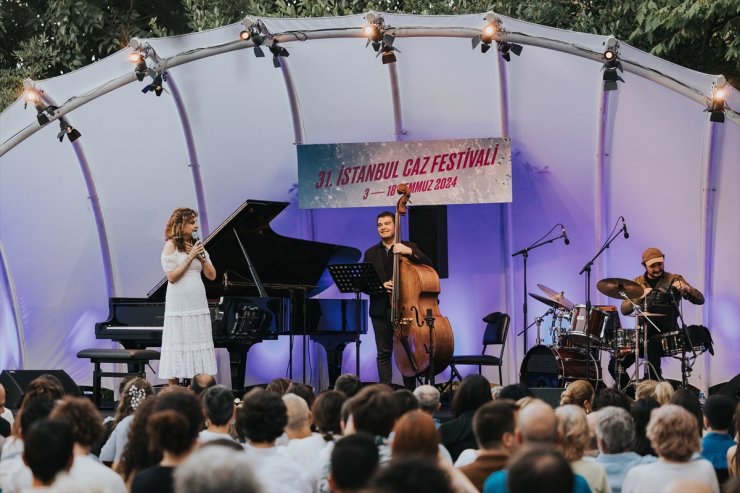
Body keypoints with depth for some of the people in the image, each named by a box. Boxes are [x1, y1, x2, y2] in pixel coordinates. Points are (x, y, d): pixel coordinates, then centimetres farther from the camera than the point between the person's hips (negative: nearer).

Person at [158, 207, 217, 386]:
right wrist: (189, 257, -14)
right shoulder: (171, 245, -3)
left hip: (198, 302, 6)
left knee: (198, 345, 3)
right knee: (178, 345, -4)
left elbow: (212, 275, 10)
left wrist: (202, 257, -4)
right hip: (179, 303, -6)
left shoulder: (197, 246, 14)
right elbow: (172, 276, -11)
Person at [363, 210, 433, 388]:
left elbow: (428, 265, -7)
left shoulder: (409, 247, 7)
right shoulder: (371, 254, 13)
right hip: (381, 309, 2)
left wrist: (410, 252, -21)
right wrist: (380, 286, -15)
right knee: (384, 353, 2)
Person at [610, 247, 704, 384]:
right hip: (643, 333, 4)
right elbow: (625, 310, 2)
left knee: (653, 344, -38)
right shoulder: (637, 283, 12)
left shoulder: (674, 280, 3)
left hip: (666, 334, -4)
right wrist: (640, 296, -16)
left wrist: (686, 288, -26)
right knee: (615, 365, -12)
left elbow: (700, 300, -5)